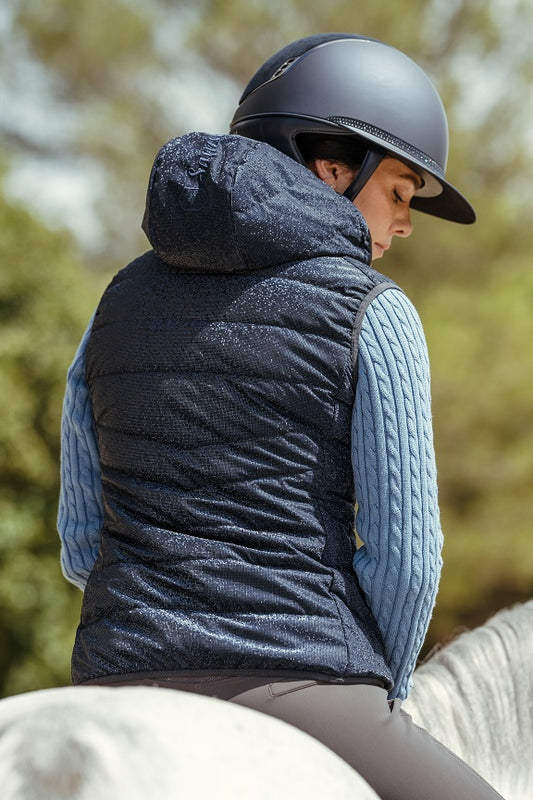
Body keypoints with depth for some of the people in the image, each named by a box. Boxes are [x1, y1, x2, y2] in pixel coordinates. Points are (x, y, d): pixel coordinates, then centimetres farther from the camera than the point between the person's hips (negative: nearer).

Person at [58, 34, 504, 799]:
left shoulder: (124, 299, 13)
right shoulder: (372, 314, -3)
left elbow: (82, 544, 15)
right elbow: (403, 555, -4)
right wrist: (382, 697, 12)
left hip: (121, 683, 6)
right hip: (298, 697, -5)